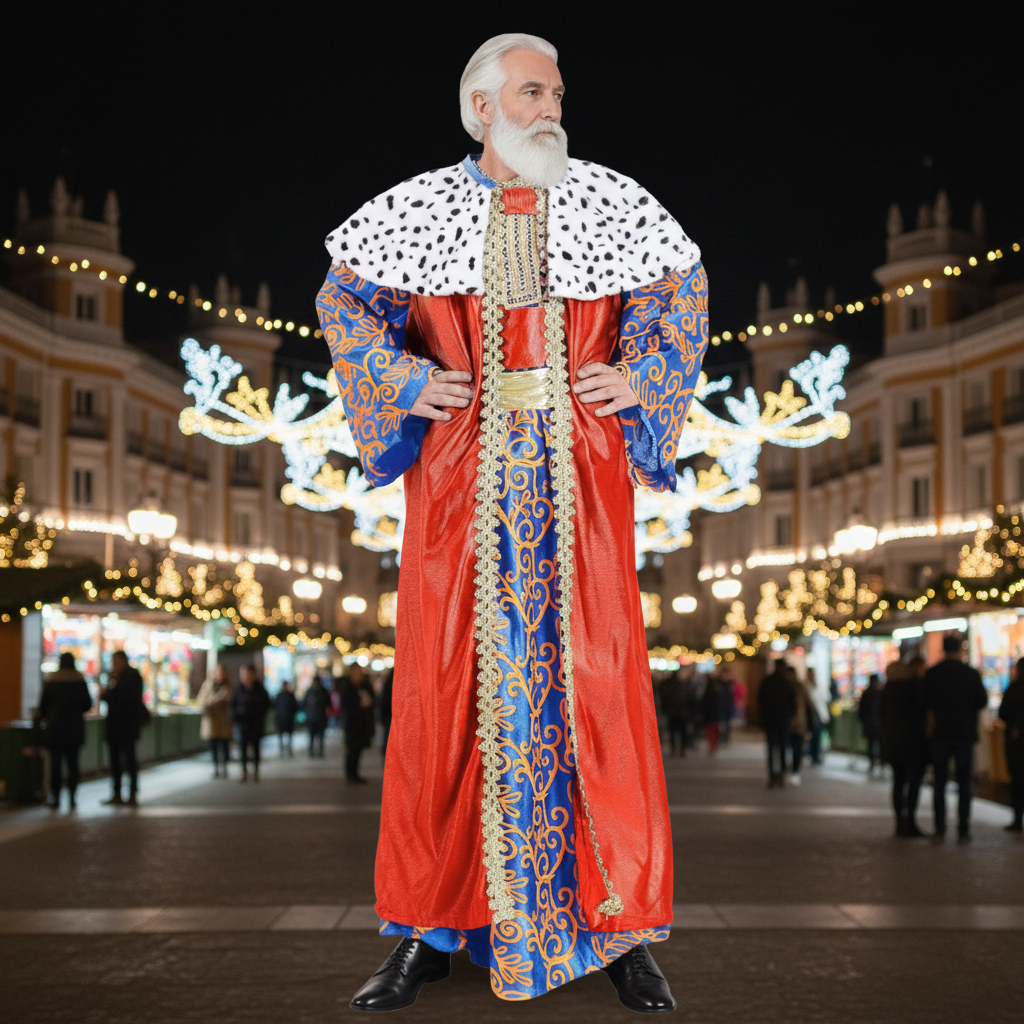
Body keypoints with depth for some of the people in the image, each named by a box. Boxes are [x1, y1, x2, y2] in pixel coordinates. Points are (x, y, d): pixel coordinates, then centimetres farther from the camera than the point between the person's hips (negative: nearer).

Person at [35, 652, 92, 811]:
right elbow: (87, 704, 2)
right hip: (75, 730, 1)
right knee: (73, 763, 4)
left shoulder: (51, 681, -2)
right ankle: (72, 799, 1)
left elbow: (43, 704, 1)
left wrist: (40, 720, 18)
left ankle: (55, 799, -1)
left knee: (55, 763, 2)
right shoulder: (80, 681, 0)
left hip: (55, 728, -1)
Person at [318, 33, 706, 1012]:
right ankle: (432, 928, 14)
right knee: (449, 685, 1)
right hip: (463, 477, 0)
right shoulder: (422, 207, 5)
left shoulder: (609, 201, 8)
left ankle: (619, 924, 11)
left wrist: (640, 379, 2)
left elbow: (683, 290, 17)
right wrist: (404, 380, 0)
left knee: (594, 682, 0)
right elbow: (343, 298, 14)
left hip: (581, 481, 1)